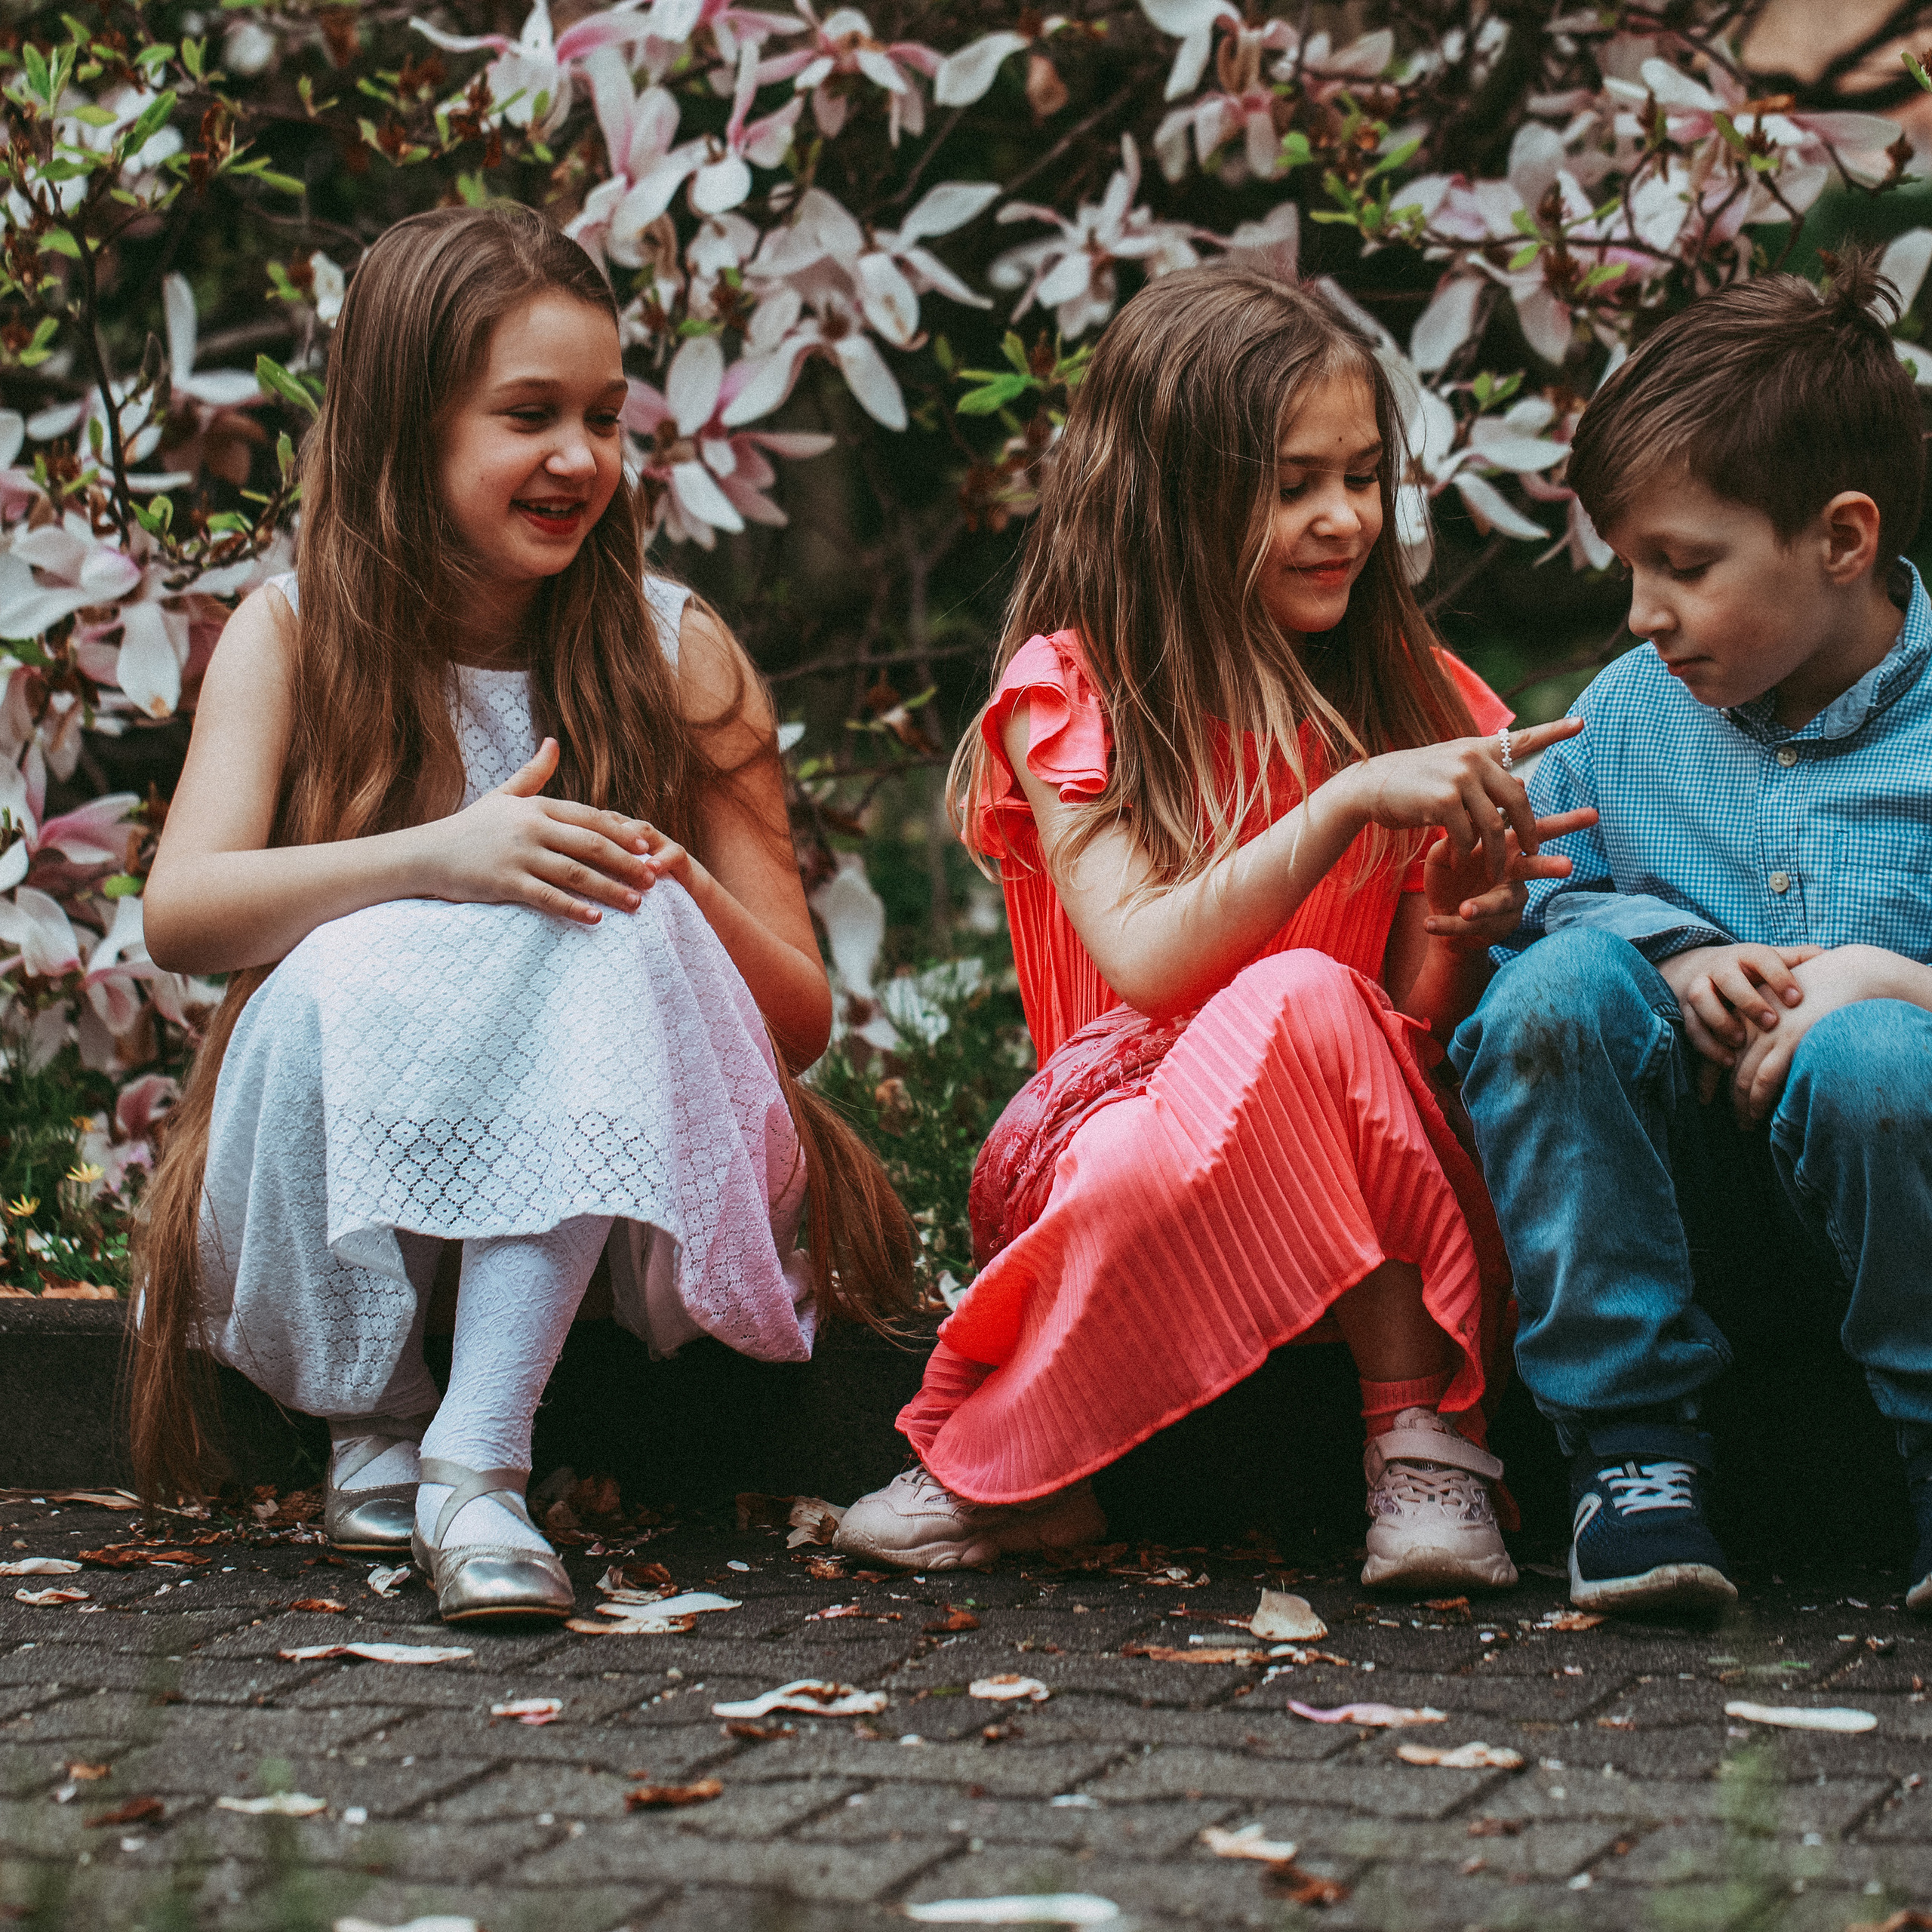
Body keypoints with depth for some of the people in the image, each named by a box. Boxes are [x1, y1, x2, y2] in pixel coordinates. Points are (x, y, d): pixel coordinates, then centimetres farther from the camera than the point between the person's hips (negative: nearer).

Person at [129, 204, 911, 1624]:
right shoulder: (296, 631, -1)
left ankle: (480, 1460, -33)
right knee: (342, 971, -31)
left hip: (592, 1175, 0)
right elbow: (180, 913, -16)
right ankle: (370, 1417, -10)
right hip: (353, 1188, 0)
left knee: (619, 933, -29)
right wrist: (437, 856, -32)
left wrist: (686, 899, -25)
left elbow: (804, 1018, -2)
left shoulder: (673, 653, 0)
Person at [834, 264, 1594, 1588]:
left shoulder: (1407, 694, 10)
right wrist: (1349, 803, -24)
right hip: (1124, 1125, -3)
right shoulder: (1071, 687, 0)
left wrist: (1460, 932, -13)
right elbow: (1145, 960, -15)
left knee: (1305, 1000, -32)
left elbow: (1419, 1025, 10)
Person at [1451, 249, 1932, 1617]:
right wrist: (1671, 954, -11)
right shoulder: (1627, 711, 9)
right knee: (1568, 975, -24)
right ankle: (1630, 1438, -18)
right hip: (1683, 1165, 4)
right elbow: (1538, 892, 8)